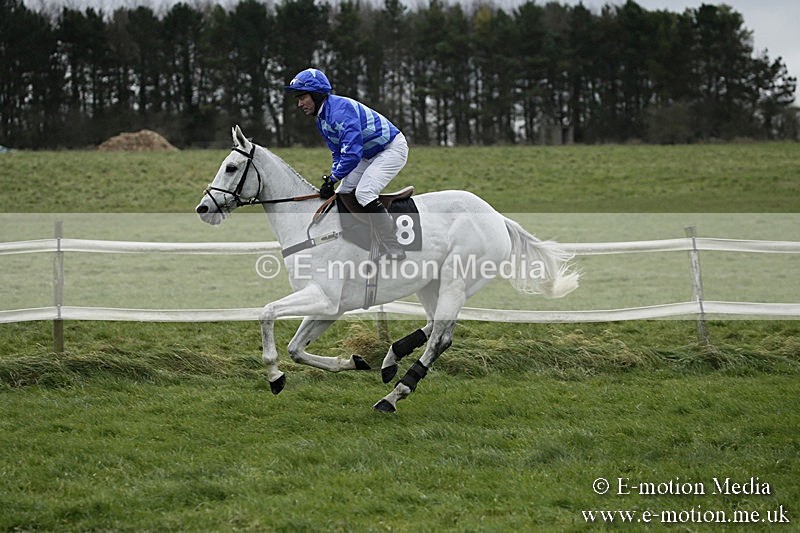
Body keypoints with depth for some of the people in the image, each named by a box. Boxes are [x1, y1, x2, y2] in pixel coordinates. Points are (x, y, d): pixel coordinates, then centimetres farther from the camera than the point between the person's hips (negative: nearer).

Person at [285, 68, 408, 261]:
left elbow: (352, 153, -33)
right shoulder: (322, 119, 5)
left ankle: (394, 250, -23)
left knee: (364, 192, -25)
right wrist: (332, 179, -7)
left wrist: (332, 179, -26)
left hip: (393, 149, -11)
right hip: (370, 155, 11)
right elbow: (338, 155, 10)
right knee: (341, 195, 7)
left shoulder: (341, 109, -28)